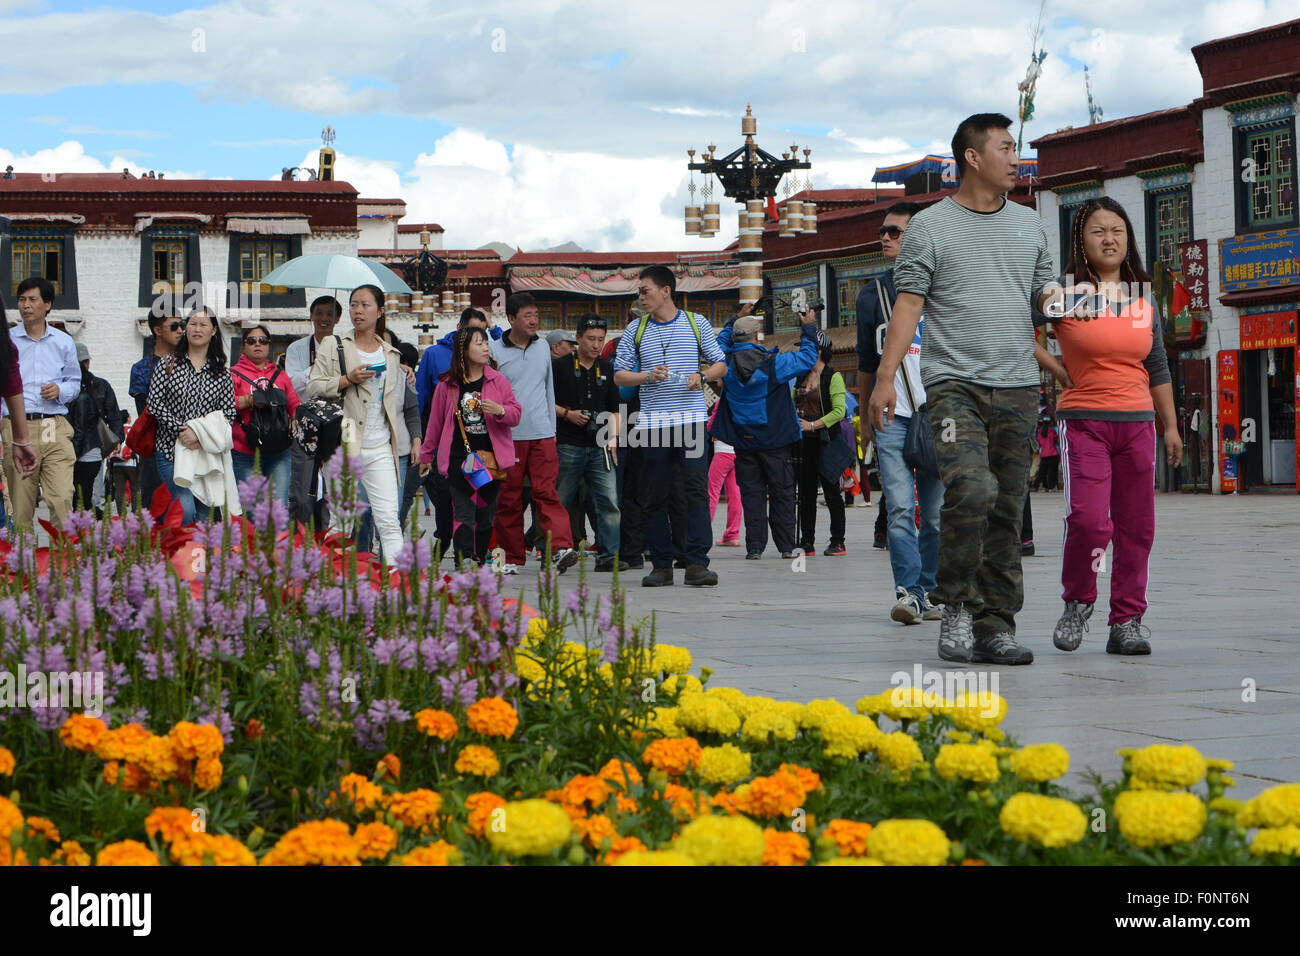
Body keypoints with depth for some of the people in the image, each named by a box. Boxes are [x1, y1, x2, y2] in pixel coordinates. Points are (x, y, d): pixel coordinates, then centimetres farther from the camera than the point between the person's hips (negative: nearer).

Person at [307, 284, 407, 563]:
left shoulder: (391, 353, 14)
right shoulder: (333, 346, 4)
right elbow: (313, 388, -4)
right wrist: (348, 379, -14)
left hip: (380, 449, 2)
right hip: (343, 446, -2)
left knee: (388, 519, -7)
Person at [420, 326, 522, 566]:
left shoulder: (497, 380, 7)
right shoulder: (447, 385, 4)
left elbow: (516, 413, 7)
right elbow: (436, 422, 14)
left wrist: (500, 410, -16)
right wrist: (426, 456, 20)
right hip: (459, 458, -2)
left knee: (486, 514, 8)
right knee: (464, 511, -13)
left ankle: (480, 561, 19)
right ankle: (464, 561, -22)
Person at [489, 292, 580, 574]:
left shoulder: (543, 347, 12)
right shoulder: (495, 351, 0)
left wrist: (552, 429, 17)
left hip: (542, 435, 2)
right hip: (508, 436, -2)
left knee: (547, 492, -10)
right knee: (509, 499, 2)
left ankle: (561, 548, -22)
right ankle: (512, 558, 9)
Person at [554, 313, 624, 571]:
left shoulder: (607, 370, 14)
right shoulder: (560, 366, 1)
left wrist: (613, 438, 5)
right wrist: (566, 414, -10)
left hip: (599, 446, 3)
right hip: (568, 445, -3)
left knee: (608, 500, -7)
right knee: (559, 502, 2)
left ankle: (608, 555, -7)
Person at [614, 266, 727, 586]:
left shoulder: (696, 324, 8)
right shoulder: (635, 330, 11)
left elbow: (721, 364, 12)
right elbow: (619, 375, 9)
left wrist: (702, 376, -9)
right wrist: (647, 376, -9)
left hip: (691, 417, -2)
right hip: (652, 421, 2)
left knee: (697, 490, -10)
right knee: (654, 496, 2)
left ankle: (697, 563, -11)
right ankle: (662, 565, 9)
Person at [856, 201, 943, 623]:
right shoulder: (871, 295, 13)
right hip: (891, 417, 1)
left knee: (935, 513, 2)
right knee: (899, 508, -13)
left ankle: (926, 591, 12)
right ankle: (907, 592, -18)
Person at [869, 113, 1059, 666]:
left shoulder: (1028, 225, 16)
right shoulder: (930, 227, 2)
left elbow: (1043, 291, 23)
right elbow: (908, 304, -2)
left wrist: (1052, 297, -2)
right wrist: (885, 378, -10)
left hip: (1018, 387, 5)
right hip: (955, 384, -5)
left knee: (1007, 509, 3)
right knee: (972, 489, -23)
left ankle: (996, 625, 8)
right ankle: (957, 605, -6)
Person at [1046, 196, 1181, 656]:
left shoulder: (1145, 299, 13)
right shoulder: (1063, 294, -2)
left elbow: (1156, 368, 19)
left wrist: (1170, 426, 16)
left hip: (1137, 424, 4)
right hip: (1084, 422, -4)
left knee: (1136, 527, 1)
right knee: (1088, 519, -17)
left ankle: (1127, 622, 9)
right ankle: (1077, 602, 6)